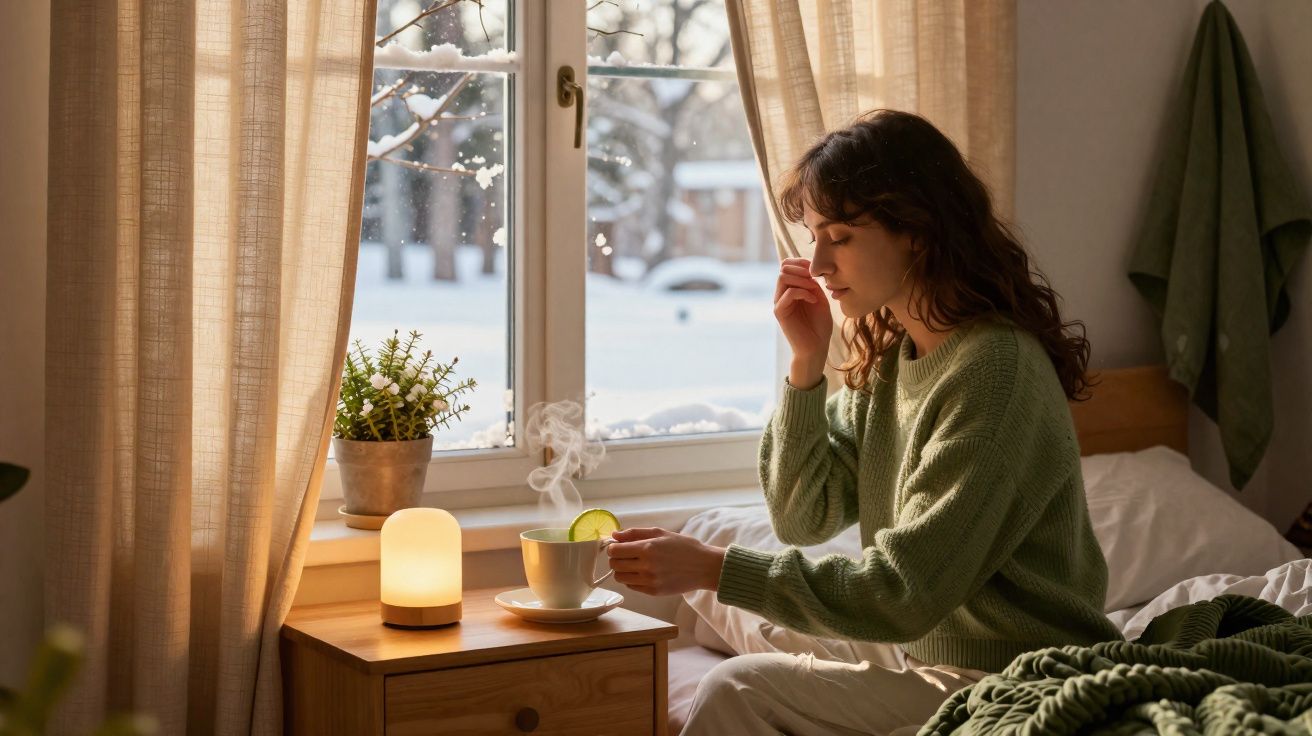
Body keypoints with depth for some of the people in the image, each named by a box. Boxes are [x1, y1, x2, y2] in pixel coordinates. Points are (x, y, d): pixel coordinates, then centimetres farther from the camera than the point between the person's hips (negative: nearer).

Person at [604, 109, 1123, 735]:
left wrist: (713, 569, -25)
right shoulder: (888, 357, 5)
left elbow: (906, 593, -25)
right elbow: (803, 517, 6)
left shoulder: (995, 370, -22)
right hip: (928, 664, 8)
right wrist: (807, 363, -5)